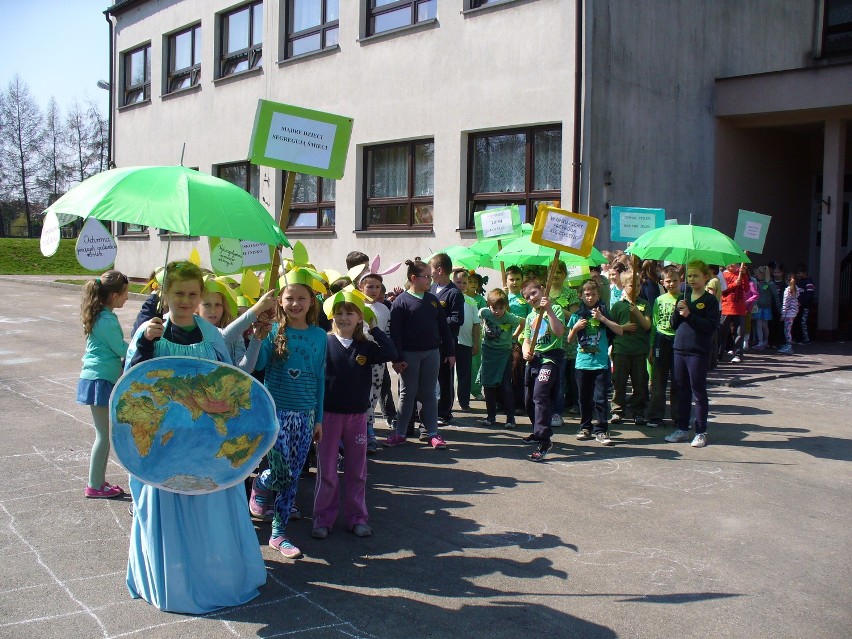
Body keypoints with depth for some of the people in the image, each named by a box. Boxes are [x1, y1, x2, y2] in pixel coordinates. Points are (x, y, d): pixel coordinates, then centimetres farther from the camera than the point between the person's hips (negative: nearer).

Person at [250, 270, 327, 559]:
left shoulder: (319, 335, 4)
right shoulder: (274, 330, -4)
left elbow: (320, 378, 9)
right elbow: (258, 364, -17)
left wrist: (319, 419, 10)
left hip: (304, 414, 3)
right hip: (275, 410, -3)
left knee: (293, 477, 7)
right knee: (280, 472, -12)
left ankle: (278, 534, 21)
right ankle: (260, 485, 24)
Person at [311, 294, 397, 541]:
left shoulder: (366, 346, 0)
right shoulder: (324, 343, -6)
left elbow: (390, 354, -15)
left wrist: (374, 329, -12)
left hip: (357, 416, 2)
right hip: (329, 415, -2)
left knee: (357, 470, 12)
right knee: (326, 471, 6)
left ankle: (357, 518, 24)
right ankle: (323, 519, 19)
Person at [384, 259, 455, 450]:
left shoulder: (433, 300, 8)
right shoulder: (401, 301, -6)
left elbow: (443, 327, 11)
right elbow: (395, 331, -10)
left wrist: (450, 352, 9)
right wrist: (397, 358, -14)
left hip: (432, 353, 4)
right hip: (409, 354, -3)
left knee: (429, 394, 8)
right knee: (407, 394, 5)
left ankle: (432, 433, 14)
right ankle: (399, 433, 15)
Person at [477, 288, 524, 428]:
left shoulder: (510, 318, -18)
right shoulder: (484, 312, -13)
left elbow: (523, 322, 1)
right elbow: (479, 321, 11)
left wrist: (514, 337, 3)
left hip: (504, 352, -3)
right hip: (488, 351, 3)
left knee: (506, 386, -7)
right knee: (488, 385, 5)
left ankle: (510, 418, -1)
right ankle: (491, 416, 15)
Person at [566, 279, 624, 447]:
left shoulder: (604, 313, 3)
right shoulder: (577, 315, 7)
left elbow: (620, 331, -7)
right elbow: (570, 340, 11)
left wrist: (602, 319, -15)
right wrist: (575, 327, -8)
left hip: (601, 363, -2)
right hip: (582, 363, 2)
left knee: (600, 398, -5)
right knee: (584, 398, 10)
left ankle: (601, 431, 1)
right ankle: (585, 427, 22)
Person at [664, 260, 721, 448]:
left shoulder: (710, 300, -5)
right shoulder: (683, 298, 12)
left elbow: (711, 326, -14)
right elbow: (674, 324, 11)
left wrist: (689, 315, -19)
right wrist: (678, 312, -8)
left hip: (699, 352, -6)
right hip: (680, 349, 6)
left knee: (699, 392, 1)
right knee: (682, 391, 12)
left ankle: (701, 432, 9)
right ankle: (682, 429, 21)